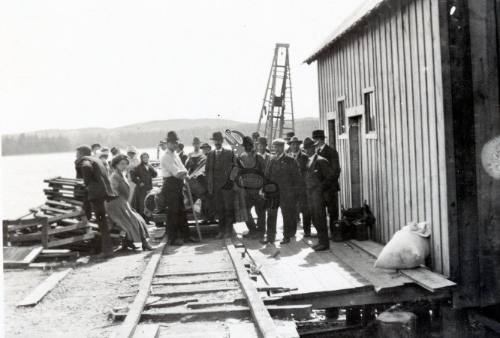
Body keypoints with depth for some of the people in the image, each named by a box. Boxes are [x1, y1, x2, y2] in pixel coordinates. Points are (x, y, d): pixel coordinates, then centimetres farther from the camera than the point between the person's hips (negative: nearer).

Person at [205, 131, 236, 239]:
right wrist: (209, 184, 5)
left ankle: (228, 230, 9)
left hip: (227, 186, -3)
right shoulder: (210, 154, 11)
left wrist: (230, 181, -7)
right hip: (215, 187, 4)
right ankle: (221, 230, 16)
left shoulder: (229, 153, 0)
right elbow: (207, 170, 13)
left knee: (228, 209, 0)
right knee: (219, 210, 7)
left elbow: (233, 168, 0)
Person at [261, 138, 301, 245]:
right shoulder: (272, 159, 10)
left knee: (287, 215, 4)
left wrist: (294, 190, -5)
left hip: (286, 192, -4)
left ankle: (287, 236, 14)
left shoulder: (290, 160, -2)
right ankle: (270, 236, 12)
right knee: (271, 214, 5)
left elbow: (296, 176, -1)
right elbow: (268, 175, 12)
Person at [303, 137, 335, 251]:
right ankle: (321, 241, 19)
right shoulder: (307, 161, 14)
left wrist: (321, 188, -12)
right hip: (310, 195, 7)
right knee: (314, 219, 10)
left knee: (320, 219, -4)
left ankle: (324, 243, 3)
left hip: (318, 194, -7)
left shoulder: (321, 161, -10)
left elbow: (330, 177, -11)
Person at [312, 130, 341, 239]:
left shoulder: (331, 152, -8)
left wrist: (331, 183, -14)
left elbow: (336, 170, -10)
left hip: (330, 186, -6)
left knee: (332, 211, 1)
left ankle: (333, 232, 9)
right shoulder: (316, 152, 11)